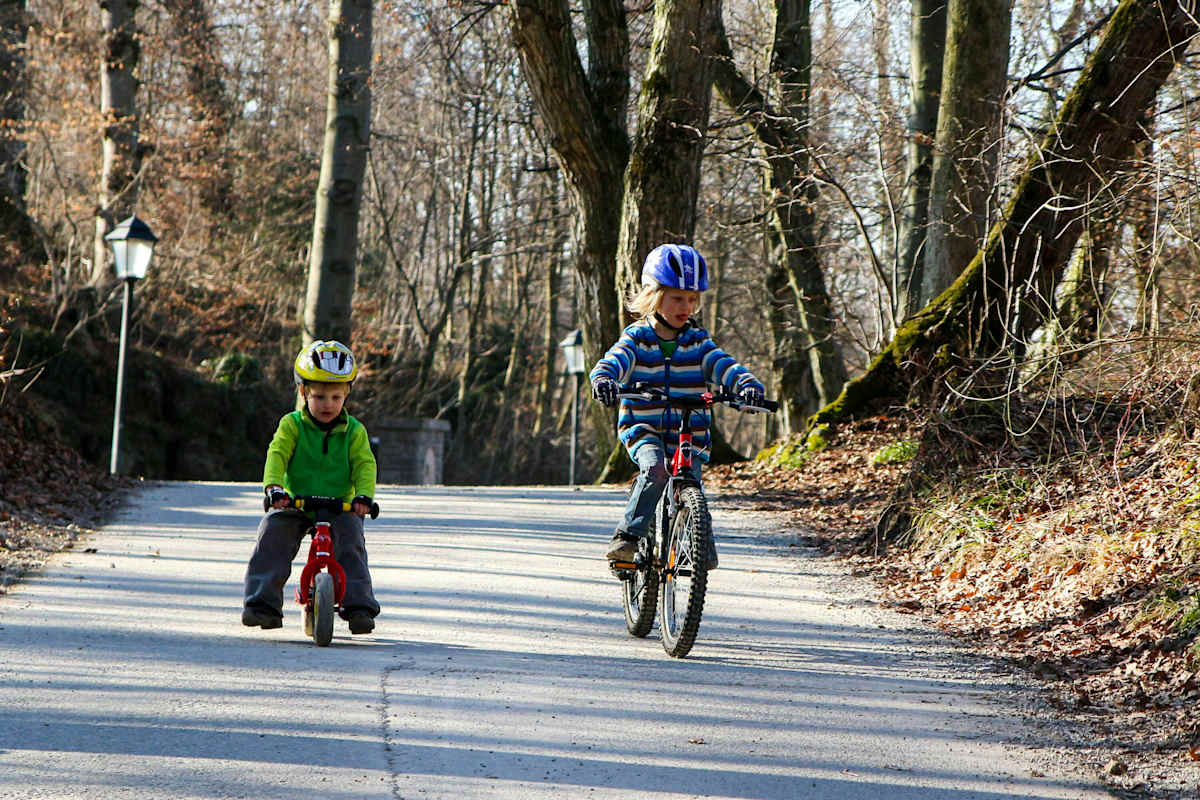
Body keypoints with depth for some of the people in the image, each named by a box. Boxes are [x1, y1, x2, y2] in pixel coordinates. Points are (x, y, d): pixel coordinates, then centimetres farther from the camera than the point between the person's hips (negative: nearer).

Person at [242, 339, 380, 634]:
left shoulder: (354, 431, 3)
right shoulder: (292, 425, 1)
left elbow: (364, 465, -5)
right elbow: (277, 454, -12)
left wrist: (363, 495, -25)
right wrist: (274, 487, -31)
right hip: (296, 504, 0)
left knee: (350, 542, -23)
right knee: (272, 533, -22)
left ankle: (359, 607, -17)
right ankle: (263, 603, -18)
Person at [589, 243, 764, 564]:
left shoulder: (698, 342, 5)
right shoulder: (637, 338, -1)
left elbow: (723, 366, -9)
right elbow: (615, 361, -19)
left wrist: (747, 384, -30)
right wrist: (603, 379, -42)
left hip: (688, 433, 3)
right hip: (643, 429, -3)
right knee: (655, 469, -30)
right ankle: (628, 535, -23)